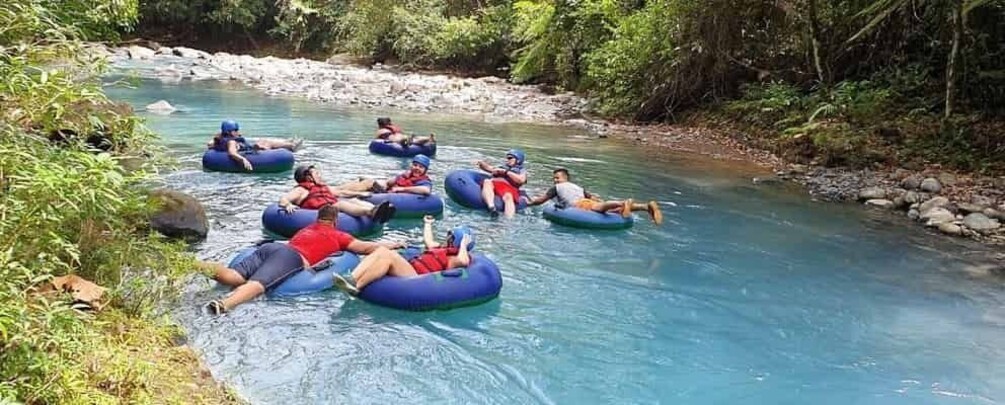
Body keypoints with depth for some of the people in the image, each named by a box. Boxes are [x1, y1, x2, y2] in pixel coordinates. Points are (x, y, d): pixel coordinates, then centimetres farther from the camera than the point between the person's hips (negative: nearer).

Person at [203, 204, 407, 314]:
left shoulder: (307, 228, 39)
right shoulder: (336, 235, 24)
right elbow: (367, 248, 27)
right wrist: (392, 245, 42)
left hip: (271, 246, 7)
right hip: (291, 257, -6)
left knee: (234, 276, -16)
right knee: (257, 283, -32)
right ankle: (224, 304, -59)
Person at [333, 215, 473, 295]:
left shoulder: (458, 256, 7)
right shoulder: (441, 249, 35)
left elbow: (463, 261, -18)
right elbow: (428, 241, 53)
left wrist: (463, 244, -5)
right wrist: (428, 224, 65)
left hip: (417, 276, -9)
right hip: (410, 268, 9)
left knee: (389, 256, -30)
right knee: (381, 250, -12)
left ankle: (356, 286, -37)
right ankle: (351, 278, -31)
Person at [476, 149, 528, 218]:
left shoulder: (521, 171, 24)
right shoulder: (502, 167, 39)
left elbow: (521, 180, 2)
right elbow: (488, 168, 31)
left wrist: (506, 172, 2)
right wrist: (481, 163, 10)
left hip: (509, 188, -3)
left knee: (508, 197, -38)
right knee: (487, 182, -32)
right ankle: (492, 207, -51)